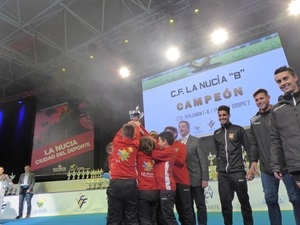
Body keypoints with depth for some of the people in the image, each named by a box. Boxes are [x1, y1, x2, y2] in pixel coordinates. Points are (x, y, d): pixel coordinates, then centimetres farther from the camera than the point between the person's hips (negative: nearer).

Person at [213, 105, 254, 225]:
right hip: (222, 174, 3)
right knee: (225, 203, 6)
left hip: (238, 172, -3)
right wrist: (218, 169, 13)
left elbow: (249, 149, -2)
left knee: (244, 201, 6)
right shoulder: (216, 133, 10)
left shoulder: (238, 129, 0)